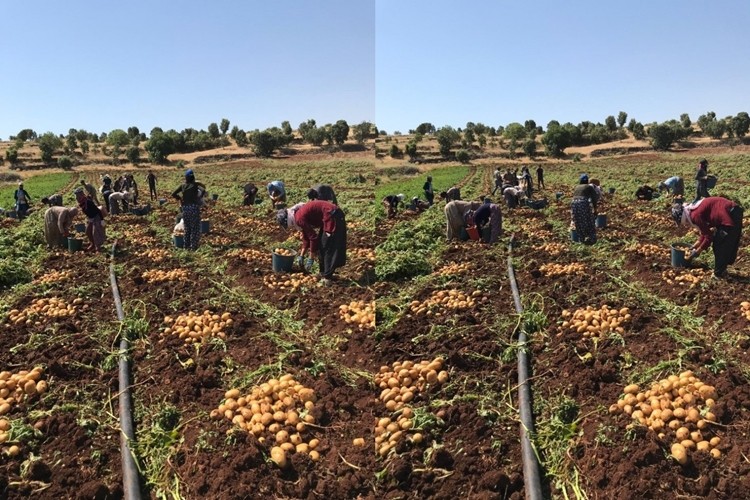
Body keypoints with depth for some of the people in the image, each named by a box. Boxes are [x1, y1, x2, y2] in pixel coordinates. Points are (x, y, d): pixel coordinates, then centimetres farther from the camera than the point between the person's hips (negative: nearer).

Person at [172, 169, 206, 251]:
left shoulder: (183, 186, 8)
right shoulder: (196, 184, -2)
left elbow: (173, 194, 8)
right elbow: (203, 190, -16)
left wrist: (180, 199, 15)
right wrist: (200, 197, -3)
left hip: (185, 208, 4)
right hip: (194, 207, -4)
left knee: (187, 228, 15)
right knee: (195, 228, 3)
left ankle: (187, 246, 18)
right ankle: (194, 246, -1)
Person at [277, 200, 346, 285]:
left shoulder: (299, 218, -17)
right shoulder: (300, 214, 12)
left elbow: (313, 237, -15)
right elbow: (306, 237, 20)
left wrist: (310, 259, -8)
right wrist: (301, 256, 21)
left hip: (332, 217, -10)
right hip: (329, 217, 10)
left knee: (328, 248, -5)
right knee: (321, 246, 16)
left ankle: (327, 278, -1)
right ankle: (324, 273, 25)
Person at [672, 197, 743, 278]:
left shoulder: (695, 215, -18)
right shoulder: (694, 210, 10)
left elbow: (709, 236, -11)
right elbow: (706, 231, 20)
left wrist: (697, 252, -2)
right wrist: (696, 245, 19)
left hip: (731, 216, -10)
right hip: (734, 213, 10)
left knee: (721, 246, 1)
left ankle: (718, 274, 11)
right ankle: (720, 271, 29)